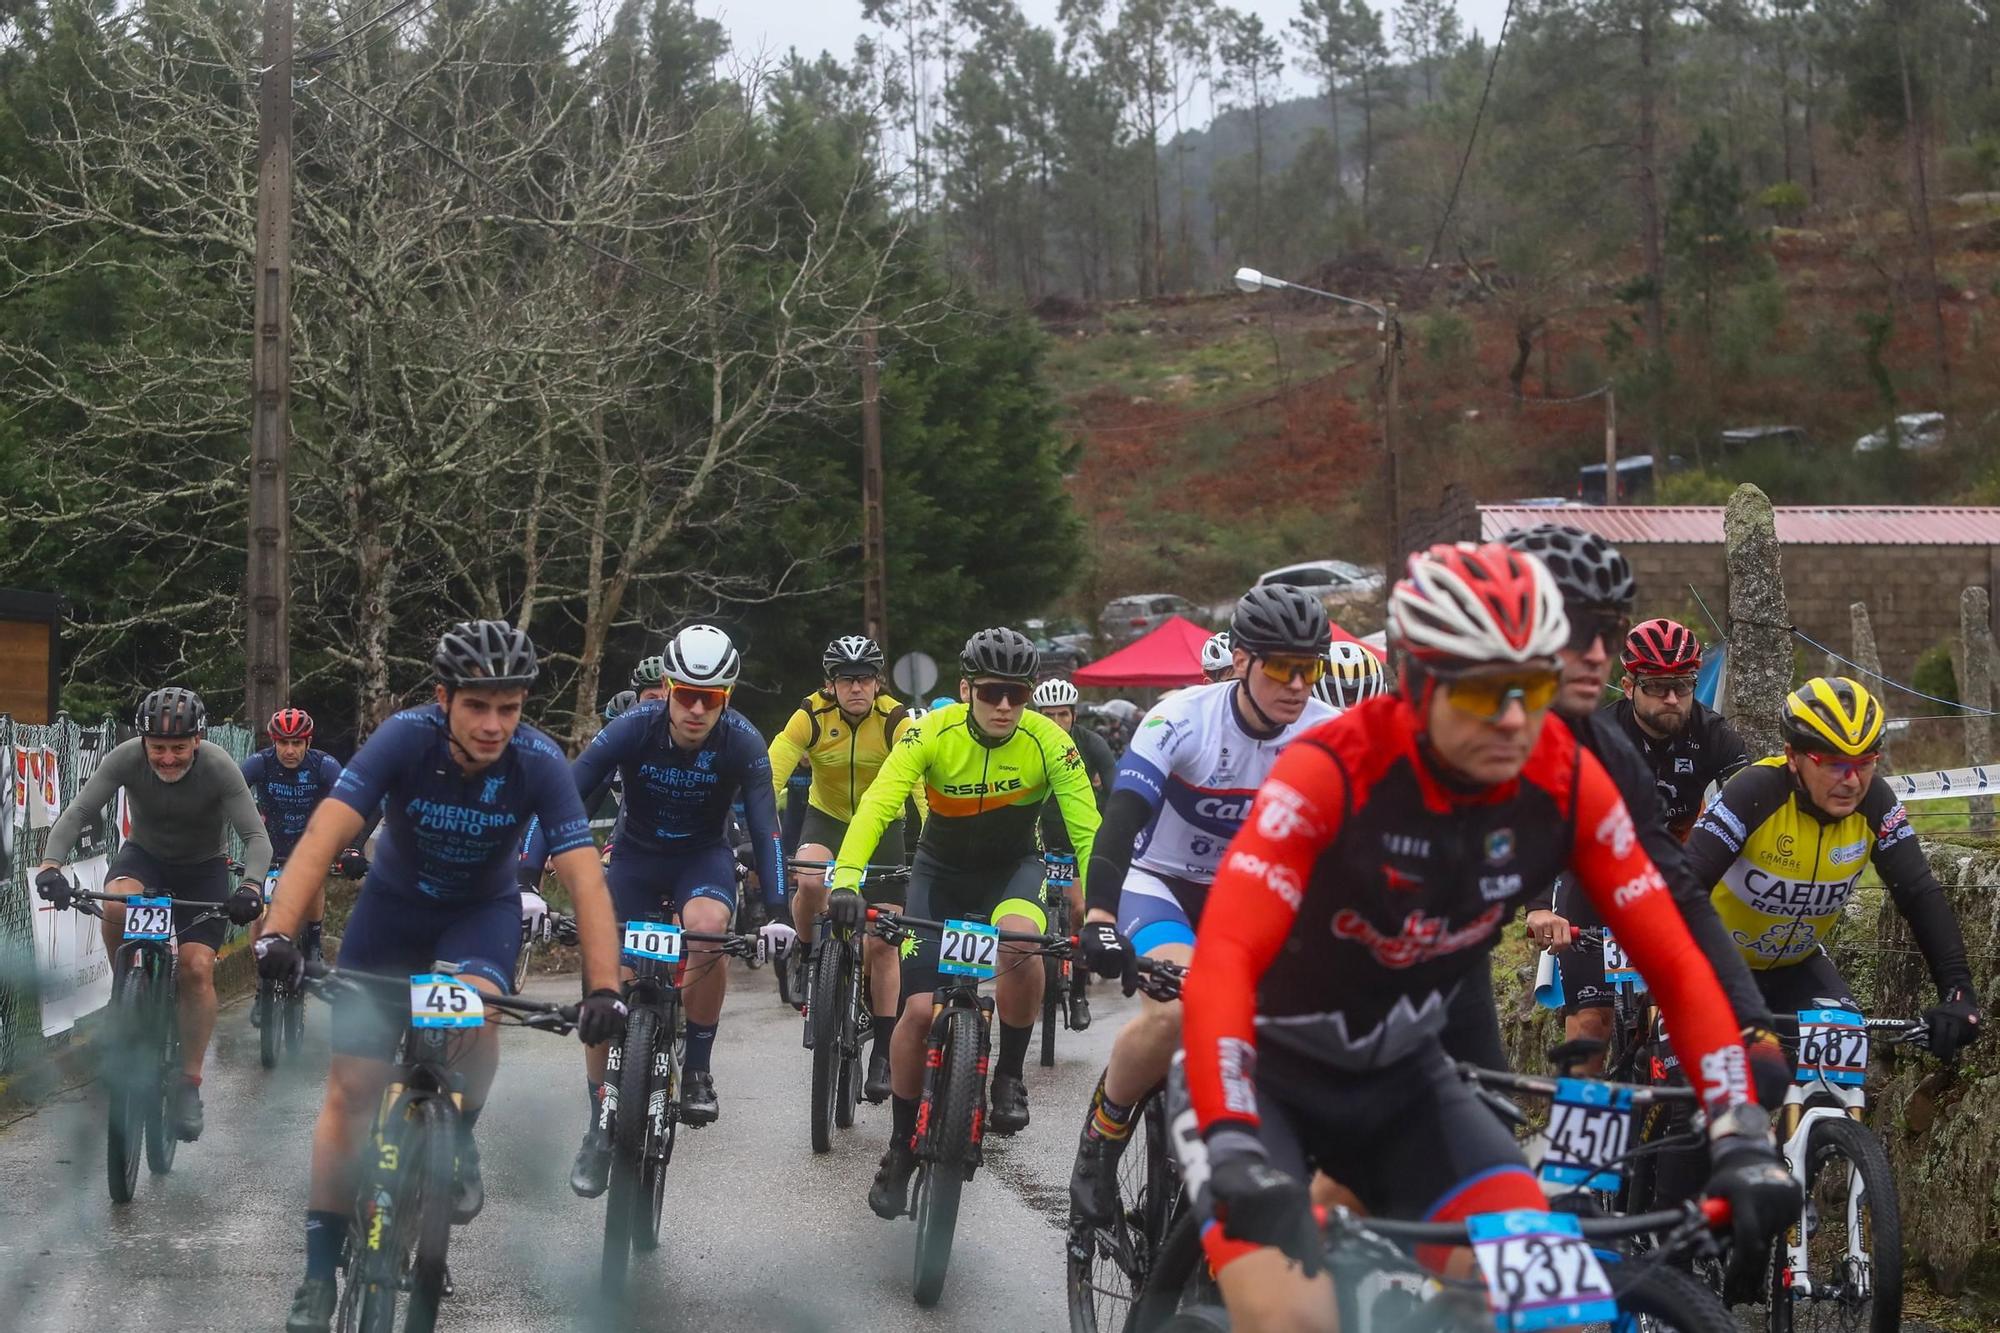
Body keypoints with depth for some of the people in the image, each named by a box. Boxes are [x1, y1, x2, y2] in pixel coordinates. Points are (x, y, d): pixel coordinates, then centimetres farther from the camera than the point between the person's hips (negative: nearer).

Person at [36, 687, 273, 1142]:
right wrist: (49, 865, -45)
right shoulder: (126, 758, -25)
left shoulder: (218, 767, -28)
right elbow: (76, 813, -28)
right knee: (115, 905, -33)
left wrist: (251, 886, -48)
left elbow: (256, 836, -29)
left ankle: (189, 1086, -4)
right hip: (144, 854, 1)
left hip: (203, 867, -1)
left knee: (197, 968, -16)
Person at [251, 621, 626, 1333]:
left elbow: (585, 878, -30)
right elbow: (323, 836, -36)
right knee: (350, 1087, -4)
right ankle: (320, 1271, 7)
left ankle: (458, 1140, -3)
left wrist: (603, 988, -42)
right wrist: (278, 932, -50)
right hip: (393, 903, 0)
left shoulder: (539, 762, -27)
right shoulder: (406, 738, -29)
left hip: (482, 910, 0)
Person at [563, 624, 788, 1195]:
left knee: (708, 930, -34)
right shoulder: (635, 727, -24)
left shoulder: (742, 741, -24)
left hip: (704, 856, -1)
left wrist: (777, 911, -33)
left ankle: (697, 1067, -13)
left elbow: (764, 825, -23)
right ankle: (600, 1123, 8)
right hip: (637, 854, 1)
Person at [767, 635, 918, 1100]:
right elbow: (770, 775, -29)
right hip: (826, 817, 0)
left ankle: (883, 1053, 5)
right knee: (811, 880, -33)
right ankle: (807, 956, -3)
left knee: (881, 942, -5)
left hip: (881, 827, 0)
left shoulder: (896, 722, -22)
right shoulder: (810, 717, -21)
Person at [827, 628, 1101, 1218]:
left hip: (1012, 867, 0)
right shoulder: (933, 733, -24)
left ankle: (1010, 1075, -12)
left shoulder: (1049, 743, -23)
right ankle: (901, 1147, 11)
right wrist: (845, 880, -46)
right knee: (919, 1010, -9)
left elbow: (1086, 830, -23)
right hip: (941, 868, 1)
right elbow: (877, 804, -32)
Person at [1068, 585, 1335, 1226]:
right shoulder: (1182, 718, -24)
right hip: (1159, 881, -4)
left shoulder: (1328, 734, -14)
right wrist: (1100, 916, -47)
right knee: (1180, 1008, -32)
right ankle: (1101, 1138, -9)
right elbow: (1124, 815, -33)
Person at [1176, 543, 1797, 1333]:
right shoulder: (1332, 770, -29)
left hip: (1399, 1075, 4)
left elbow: (1675, 965, -12)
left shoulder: (1565, 781, -16)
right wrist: (1233, 1153, -52)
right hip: (1265, 1068, -4)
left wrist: (1741, 1137, -24)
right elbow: (1221, 965, -39)